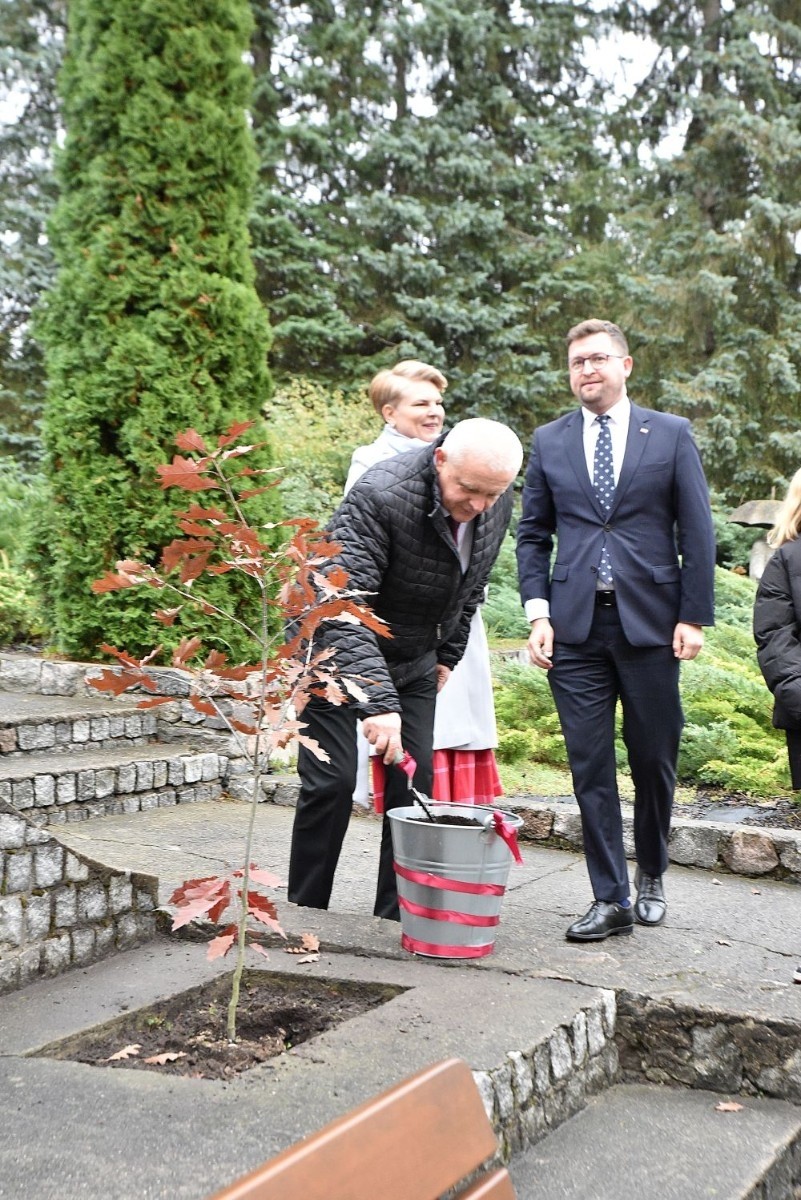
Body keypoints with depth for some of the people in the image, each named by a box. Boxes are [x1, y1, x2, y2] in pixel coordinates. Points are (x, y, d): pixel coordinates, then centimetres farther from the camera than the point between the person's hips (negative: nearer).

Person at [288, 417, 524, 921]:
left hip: (413, 658, 6)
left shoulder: (498, 504, -8)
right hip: (336, 648, -6)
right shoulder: (381, 495, -31)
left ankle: (397, 918, 11)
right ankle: (305, 915, 7)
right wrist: (377, 701, -45)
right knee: (331, 782, -8)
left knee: (415, 784, 1)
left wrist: (448, 655, 12)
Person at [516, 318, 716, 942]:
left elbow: (697, 532, 3)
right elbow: (533, 535, 12)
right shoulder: (549, 441, 10)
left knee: (654, 759, 8)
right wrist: (538, 614, 1)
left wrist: (694, 616, -3)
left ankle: (652, 877, 31)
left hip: (649, 623, -1)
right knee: (590, 766, 1)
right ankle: (611, 899, 10)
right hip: (575, 627, 1)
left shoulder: (671, 435, 5)